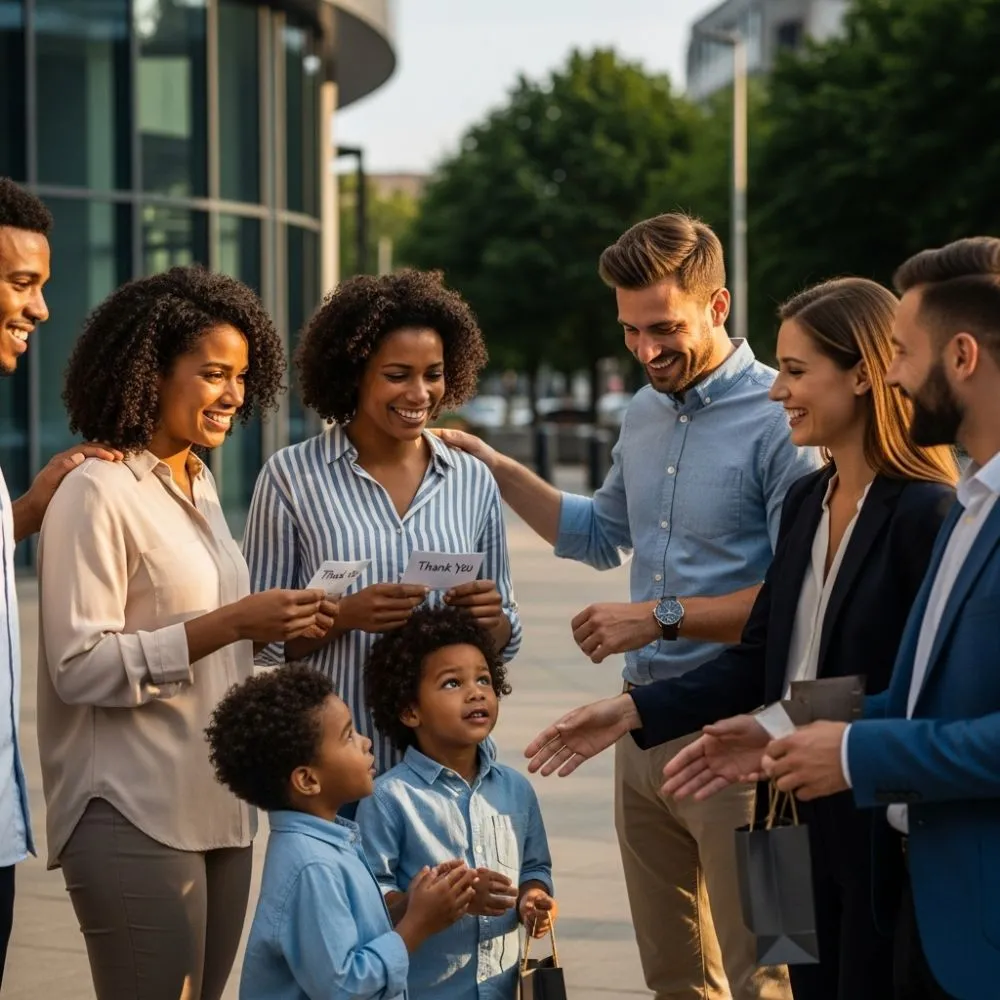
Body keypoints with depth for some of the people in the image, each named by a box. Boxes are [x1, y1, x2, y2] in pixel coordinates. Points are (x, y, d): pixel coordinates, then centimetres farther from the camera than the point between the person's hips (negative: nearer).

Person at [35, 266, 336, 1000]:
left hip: (218, 807, 8)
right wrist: (229, 624, -20)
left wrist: (267, 629, 1)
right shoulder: (98, 493, -11)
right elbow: (79, 666, -17)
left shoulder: (200, 485, 14)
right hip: (135, 819, -8)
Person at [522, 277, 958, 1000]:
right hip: (804, 821, 8)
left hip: (882, 829, -8)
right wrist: (632, 711, 4)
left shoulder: (925, 511, -15)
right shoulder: (806, 501, 11)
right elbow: (762, 660, 12)